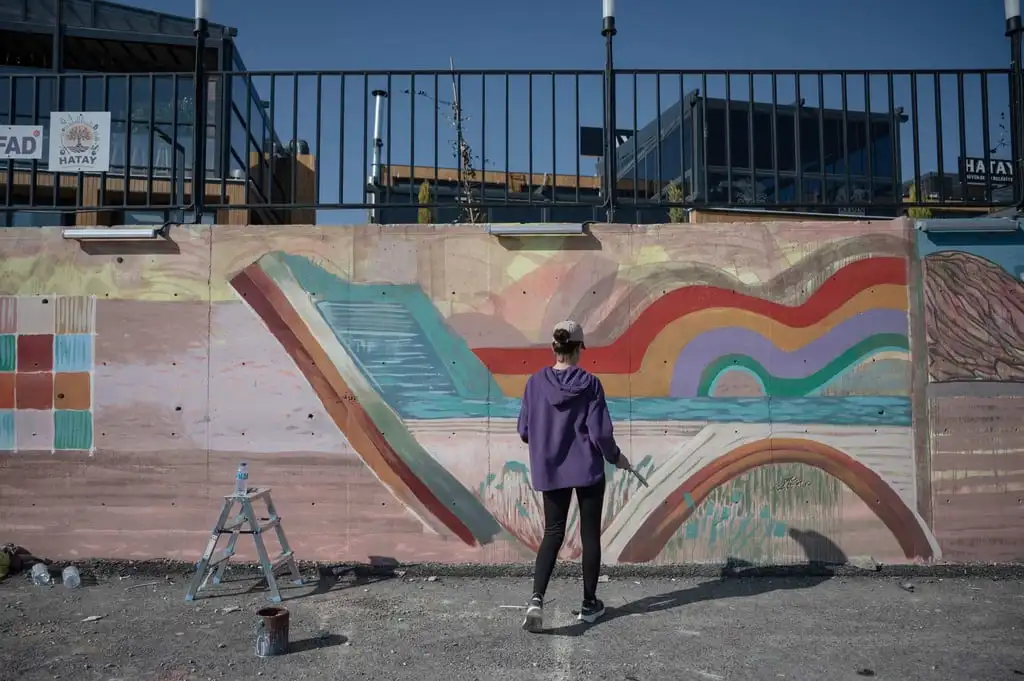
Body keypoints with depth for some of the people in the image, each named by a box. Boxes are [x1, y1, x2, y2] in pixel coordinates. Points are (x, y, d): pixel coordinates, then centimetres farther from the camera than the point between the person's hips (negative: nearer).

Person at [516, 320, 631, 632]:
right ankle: (589, 604, 23)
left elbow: (524, 431, 0)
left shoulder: (536, 382, -6)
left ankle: (537, 599, -5)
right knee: (590, 535, 12)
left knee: (553, 533, 13)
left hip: (550, 471, 2)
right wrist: (616, 457, 6)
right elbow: (600, 432, -13)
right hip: (588, 469, -2)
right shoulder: (589, 383, -13)